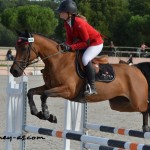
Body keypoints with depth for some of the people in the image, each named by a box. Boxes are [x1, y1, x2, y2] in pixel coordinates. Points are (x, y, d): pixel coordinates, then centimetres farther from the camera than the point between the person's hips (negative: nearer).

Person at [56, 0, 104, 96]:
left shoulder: (79, 23, -32)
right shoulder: (67, 23, -5)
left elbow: (86, 43, -28)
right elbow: (70, 39, 2)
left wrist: (71, 47, -34)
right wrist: (66, 45, -20)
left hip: (96, 43, -10)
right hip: (83, 42, 10)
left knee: (85, 59, -32)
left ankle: (92, 87, -26)